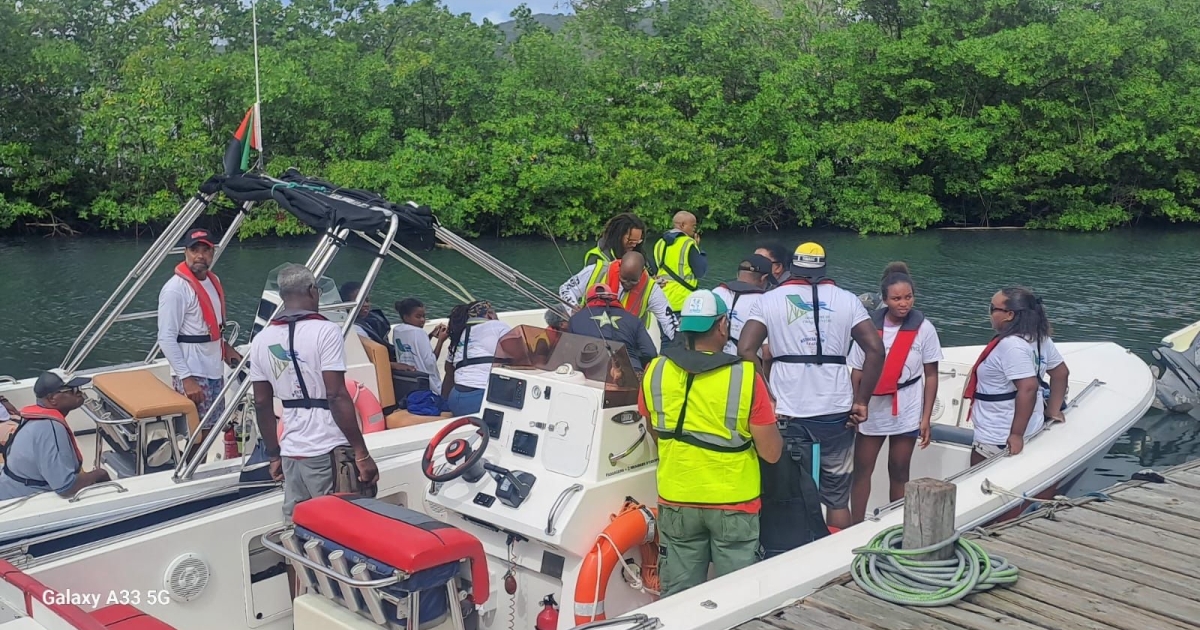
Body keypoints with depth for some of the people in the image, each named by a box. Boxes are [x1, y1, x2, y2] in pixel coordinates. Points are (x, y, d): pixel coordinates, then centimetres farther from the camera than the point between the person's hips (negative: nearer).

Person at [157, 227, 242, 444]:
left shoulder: (213, 281, 10)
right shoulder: (176, 289, -16)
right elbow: (166, 338, -19)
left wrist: (225, 347, 7)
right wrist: (186, 378, -23)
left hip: (214, 370, 8)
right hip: (192, 375, -8)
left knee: (210, 428, 13)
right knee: (197, 435, -5)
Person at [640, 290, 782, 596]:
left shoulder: (655, 372, -6)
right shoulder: (745, 377, -16)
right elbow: (771, 453, -11)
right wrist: (768, 418, 8)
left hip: (676, 502, 3)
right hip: (733, 504, -3)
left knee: (679, 599, 13)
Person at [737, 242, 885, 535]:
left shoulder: (769, 300, 4)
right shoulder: (846, 299, 6)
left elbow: (745, 350, -8)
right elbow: (875, 350, -3)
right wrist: (861, 401, 2)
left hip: (786, 414, -1)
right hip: (836, 413, 1)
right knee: (838, 499, 13)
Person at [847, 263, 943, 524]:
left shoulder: (924, 328, -7)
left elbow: (931, 375, -1)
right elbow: (857, 372, 2)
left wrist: (926, 418, -4)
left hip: (906, 412, -1)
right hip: (871, 410, 1)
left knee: (899, 473, 9)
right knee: (861, 471, 5)